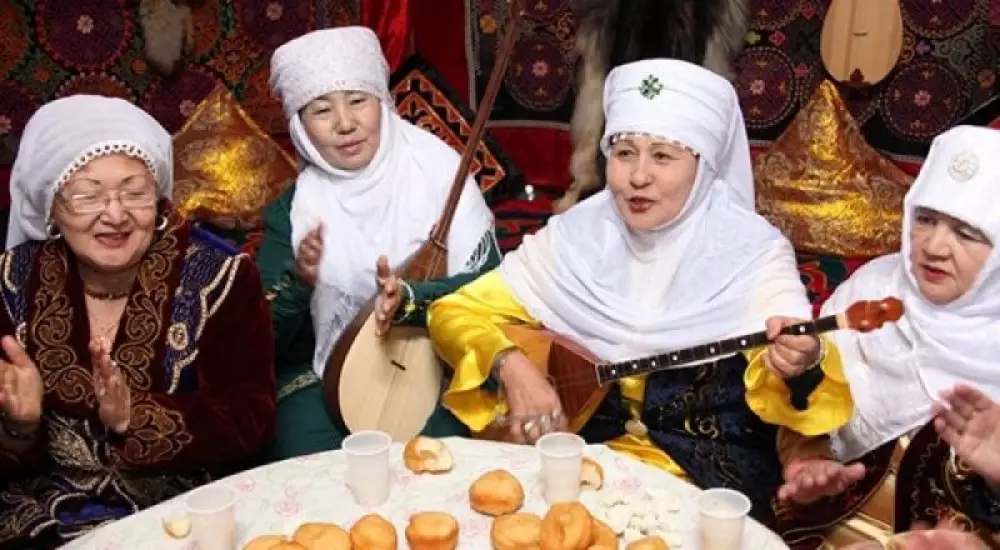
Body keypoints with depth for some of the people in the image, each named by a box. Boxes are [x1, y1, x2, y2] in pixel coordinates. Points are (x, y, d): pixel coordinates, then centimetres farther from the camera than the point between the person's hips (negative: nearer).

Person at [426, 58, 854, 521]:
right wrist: (510, 365, -19)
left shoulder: (753, 251, -7)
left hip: (711, 477, -2)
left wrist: (800, 365, -42)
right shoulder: (574, 237, -1)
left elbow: (790, 355, -19)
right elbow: (455, 313, 0)